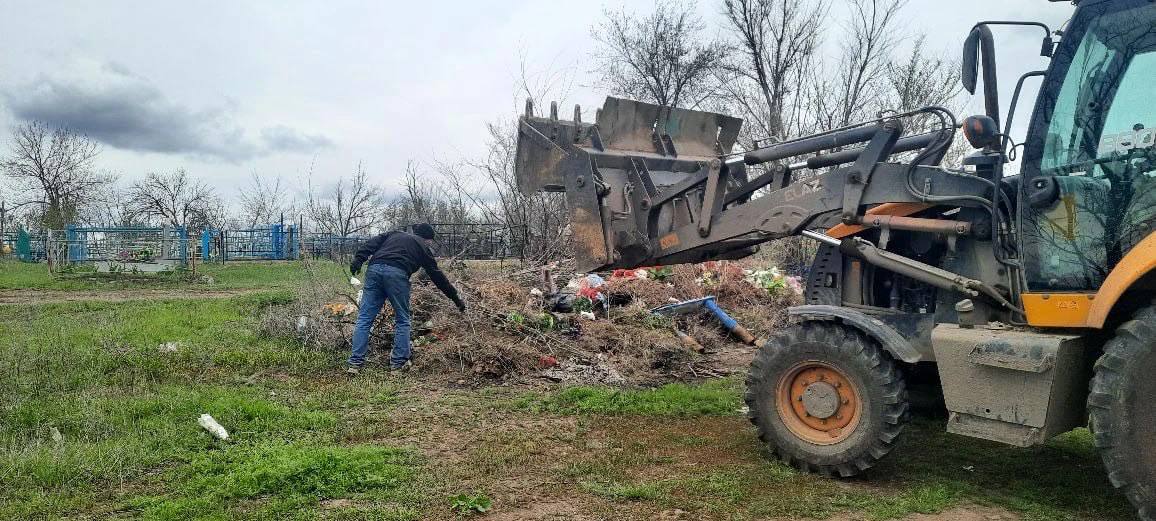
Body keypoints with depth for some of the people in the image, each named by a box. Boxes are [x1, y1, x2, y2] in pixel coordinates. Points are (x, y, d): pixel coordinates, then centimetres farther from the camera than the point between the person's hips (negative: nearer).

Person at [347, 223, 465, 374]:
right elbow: (438, 276, 23)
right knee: (402, 320, 12)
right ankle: (399, 362, 12)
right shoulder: (422, 247, 22)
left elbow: (371, 244, 15)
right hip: (397, 274, -4)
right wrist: (456, 299, 28)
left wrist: (358, 259, 3)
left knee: (364, 319, 4)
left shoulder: (394, 234, 33)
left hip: (374, 269, 4)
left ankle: (355, 363, 1)